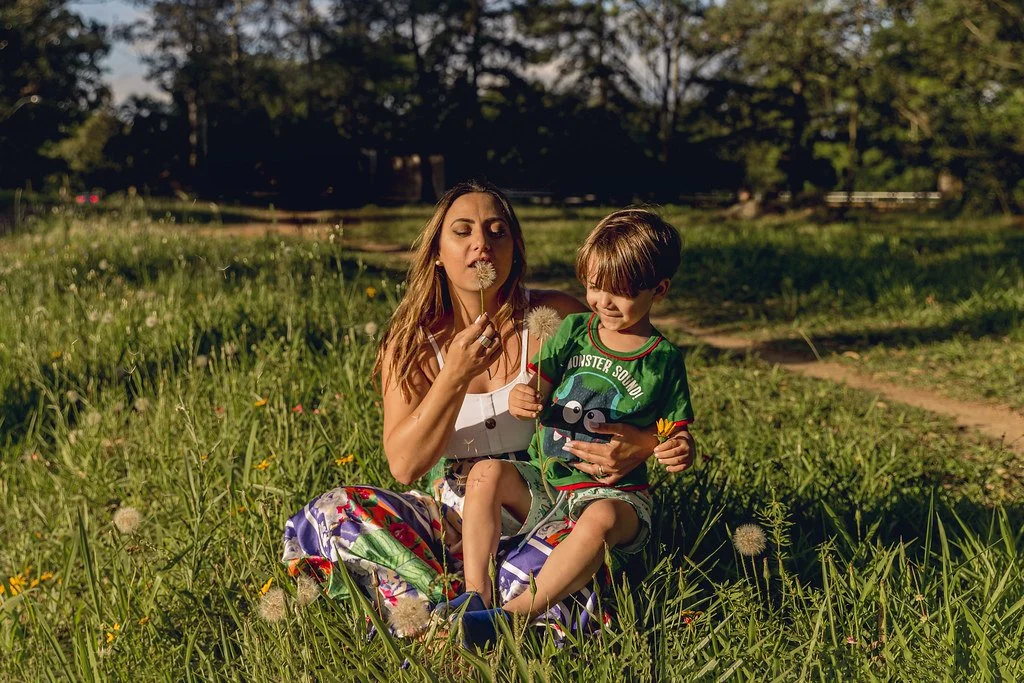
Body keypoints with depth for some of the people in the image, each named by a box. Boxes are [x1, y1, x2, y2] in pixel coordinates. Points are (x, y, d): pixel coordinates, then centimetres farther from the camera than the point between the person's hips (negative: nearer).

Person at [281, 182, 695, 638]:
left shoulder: (555, 319, -4)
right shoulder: (411, 341, -1)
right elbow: (404, 465, -10)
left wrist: (647, 444, -20)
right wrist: (456, 375, -24)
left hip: (544, 517, -2)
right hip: (451, 521, 2)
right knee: (332, 514, -20)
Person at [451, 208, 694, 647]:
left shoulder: (663, 361, -3)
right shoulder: (572, 332, 5)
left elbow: (673, 435, 0)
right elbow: (537, 393, 1)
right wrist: (520, 400, -23)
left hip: (612, 492, -4)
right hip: (543, 482, 4)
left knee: (599, 521, -37)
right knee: (487, 473, -21)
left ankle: (513, 615, -38)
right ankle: (476, 595, -25)